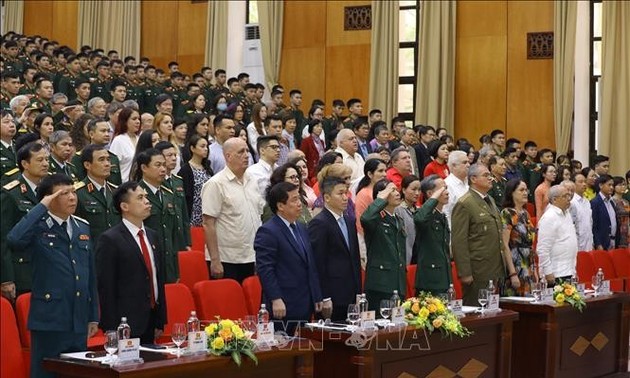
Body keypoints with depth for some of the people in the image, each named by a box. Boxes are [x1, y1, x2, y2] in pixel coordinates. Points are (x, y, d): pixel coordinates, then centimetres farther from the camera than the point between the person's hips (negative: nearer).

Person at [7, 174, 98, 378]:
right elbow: (14, 240, -28)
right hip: (49, 322, -6)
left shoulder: (83, 227, 13)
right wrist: (41, 207, -19)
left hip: (79, 323, 6)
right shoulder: (38, 227, -5)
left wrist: (93, 316, 14)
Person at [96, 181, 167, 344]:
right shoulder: (109, 240, -8)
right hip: (126, 324, -6)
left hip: (150, 324, 6)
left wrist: (160, 322, 12)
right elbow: (106, 288, -11)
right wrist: (111, 329, -15)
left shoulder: (153, 237, 15)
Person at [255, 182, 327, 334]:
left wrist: (318, 298, 17)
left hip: (305, 307, 8)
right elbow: (265, 269, -15)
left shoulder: (302, 229, 17)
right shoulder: (267, 232, -9)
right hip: (283, 308, -8)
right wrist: (276, 300, -20)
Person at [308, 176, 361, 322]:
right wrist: (324, 298, -15)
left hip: (350, 297, 7)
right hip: (331, 298, -7)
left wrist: (358, 292, 15)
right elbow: (318, 263, -13)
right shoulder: (318, 223, -9)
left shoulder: (349, 222, 16)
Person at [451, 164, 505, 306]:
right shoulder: (464, 204, -12)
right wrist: (465, 273, -20)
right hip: (477, 272, -8)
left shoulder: (490, 201, 17)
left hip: (494, 270, 8)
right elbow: (459, 241, -16)